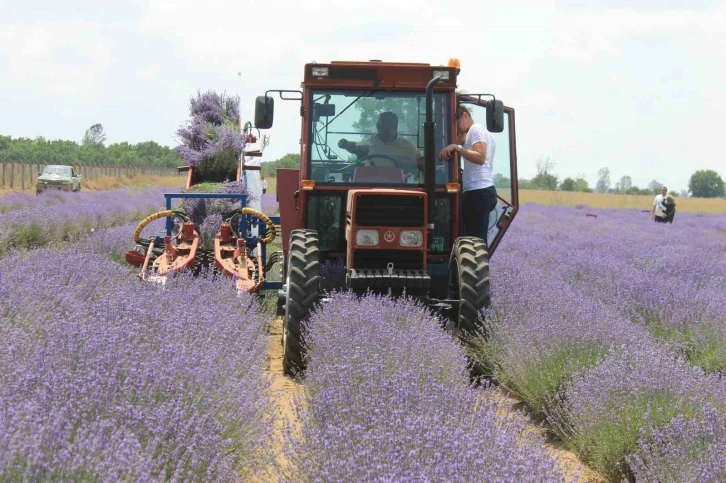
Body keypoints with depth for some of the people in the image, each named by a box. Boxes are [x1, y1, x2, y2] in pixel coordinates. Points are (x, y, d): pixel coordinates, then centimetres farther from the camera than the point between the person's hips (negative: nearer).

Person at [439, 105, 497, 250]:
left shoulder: (476, 130, -3)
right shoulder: (482, 131, 28)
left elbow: (480, 157, -19)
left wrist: (456, 147, -22)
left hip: (477, 192, -11)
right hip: (485, 190, 11)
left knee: (475, 240, -14)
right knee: (479, 240, 7)